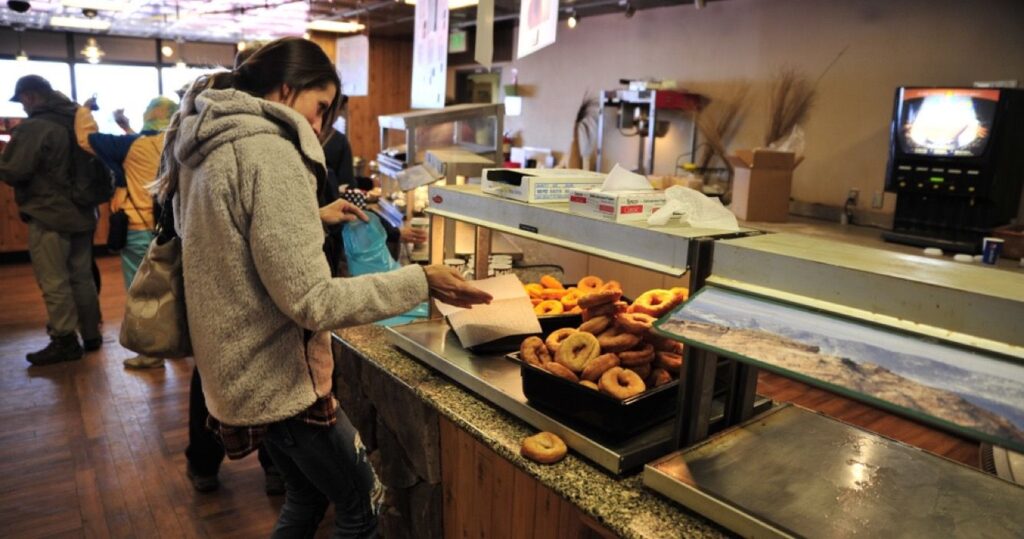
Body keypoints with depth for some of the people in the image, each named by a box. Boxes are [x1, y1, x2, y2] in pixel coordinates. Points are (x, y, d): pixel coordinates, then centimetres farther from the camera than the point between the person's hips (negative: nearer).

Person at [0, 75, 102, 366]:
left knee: (54, 282, -1)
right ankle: (91, 334, 19)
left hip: (49, 215, -8)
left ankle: (64, 341, 4)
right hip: (82, 212, 8)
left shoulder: (32, 128, -16)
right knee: (82, 276, 13)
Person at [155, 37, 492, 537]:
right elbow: (310, 301, -27)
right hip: (277, 379, -10)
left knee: (307, 496, 26)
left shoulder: (205, 149, 7)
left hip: (238, 373, 10)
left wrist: (313, 220, 18)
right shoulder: (268, 152, -22)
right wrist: (420, 282, -23)